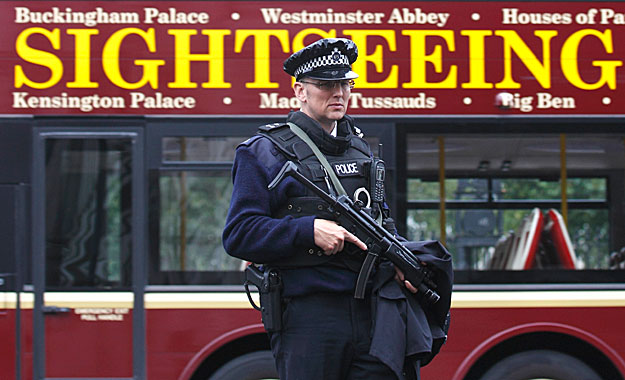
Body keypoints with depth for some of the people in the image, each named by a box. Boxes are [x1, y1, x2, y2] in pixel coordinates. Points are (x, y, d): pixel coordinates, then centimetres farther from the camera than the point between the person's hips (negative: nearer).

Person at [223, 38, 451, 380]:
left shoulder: (360, 149, 20)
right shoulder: (264, 152, 1)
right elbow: (238, 235, -7)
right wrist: (309, 230, -17)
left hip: (370, 313, 5)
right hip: (306, 318, -5)